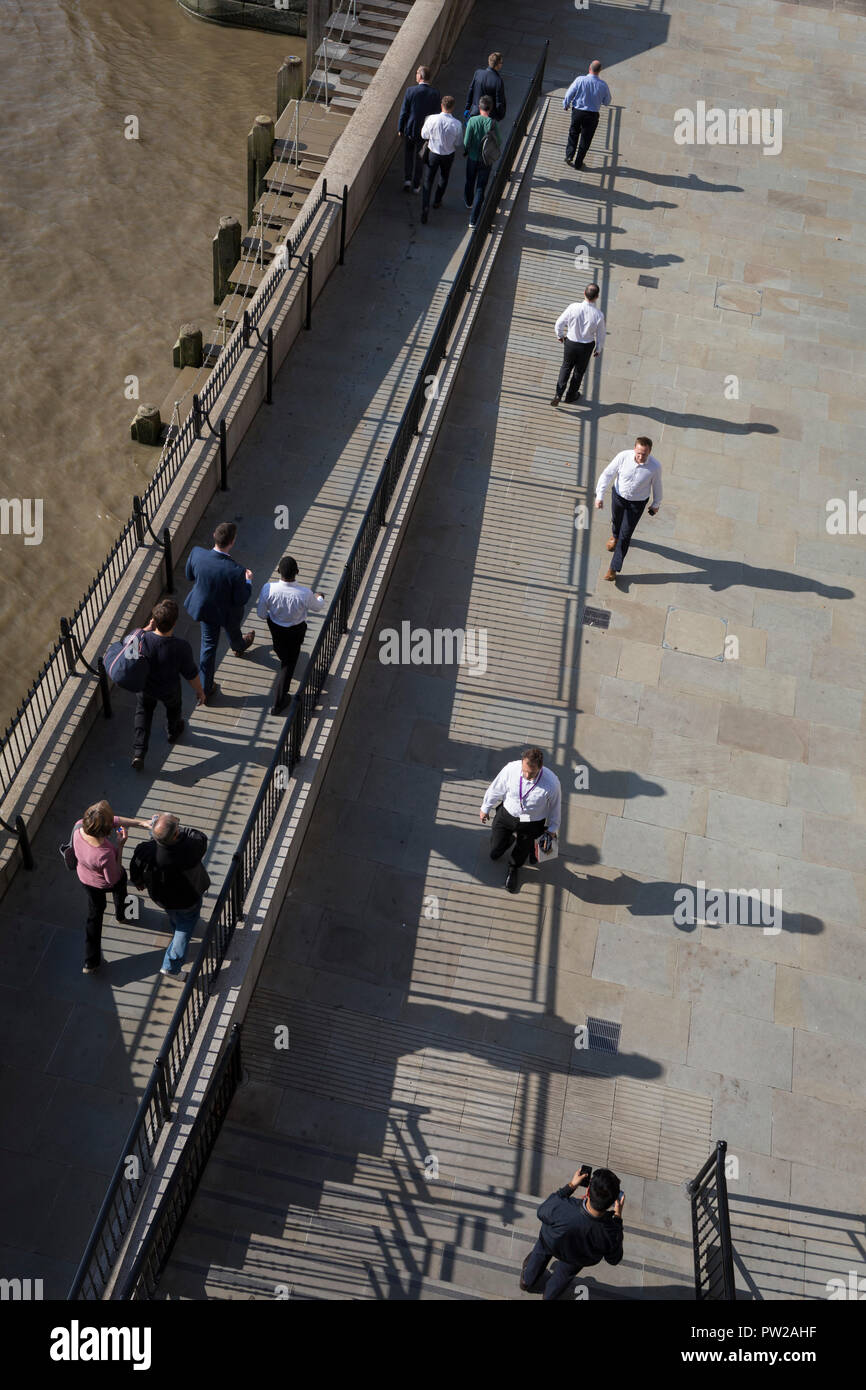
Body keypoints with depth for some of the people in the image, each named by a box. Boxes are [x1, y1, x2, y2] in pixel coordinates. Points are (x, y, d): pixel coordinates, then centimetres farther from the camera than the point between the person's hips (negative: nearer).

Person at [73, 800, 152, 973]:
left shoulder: (79, 826, -32)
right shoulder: (105, 854, -47)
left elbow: (113, 821, -17)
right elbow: (113, 879, -26)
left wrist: (140, 822, -18)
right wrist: (120, 846, -31)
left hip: (84, 879, 4)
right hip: (105, 884, -4)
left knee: (95, 914, 27)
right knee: (120, 889, 35)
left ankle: (90, 962, 37)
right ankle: (121, 914, 68)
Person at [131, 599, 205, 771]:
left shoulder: (142, 639, -34)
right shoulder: (181, 647, -39)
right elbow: (192, 674, -21)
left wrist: (148, 628, -14)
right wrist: (200, 692, -3)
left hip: (145, 687, 1)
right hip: (169, 690, -1)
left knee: (143, 713, 30)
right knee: (174, 707, 34)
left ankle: (138, 753, 27)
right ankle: (174, 731, 64)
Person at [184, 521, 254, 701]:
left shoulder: (197, 553, -29)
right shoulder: (236, 571, -39)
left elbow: (189, 575, -7)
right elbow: (241, 599, -23)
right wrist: (248, 581, -6)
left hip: (205, 608, 3)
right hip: (228, 612, -3)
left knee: (208, 645, 23)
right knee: (233, 631, 34)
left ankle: (205, 689, 35)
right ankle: (238, 647, 71)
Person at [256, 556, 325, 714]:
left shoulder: (268, 588, -33)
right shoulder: (305, 594, -35)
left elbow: (261, 614, -16)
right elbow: (317, 607, -10)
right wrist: (320, 598, 15)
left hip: (275, 628, 1)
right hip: (295, 632, -1)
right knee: (289, 664, 20)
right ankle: (278, 702, 28)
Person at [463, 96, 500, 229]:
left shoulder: (472, 121, -17)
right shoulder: (492, 123, -18)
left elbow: (466, 142, -16)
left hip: (472, 158, 1)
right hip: (486, 160, -1)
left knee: (470, 182, 27)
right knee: (480, 188, 6)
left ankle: (468, 201, 56)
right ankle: (473, 219, -1)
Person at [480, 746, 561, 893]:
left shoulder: (551, 783, -33)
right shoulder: (511, 769, -29)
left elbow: (555, 807, -11)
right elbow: (495, 789, -8)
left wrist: (553, 828, 3)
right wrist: (485, 808, 7)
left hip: (532, 824, -1)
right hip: (506, 815, 1)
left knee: (520, 856, 23)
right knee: (495, 853, 18)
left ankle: (513, 870, 60)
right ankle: (511, 838, 53)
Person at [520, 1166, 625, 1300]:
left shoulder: (561, 1208, -46)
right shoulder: (611, 1233, -42)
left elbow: (541, 1212, -19)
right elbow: (614, 1259, -17)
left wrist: (571, 1186, -18)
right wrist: (618, 1217, -15)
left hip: (550, 1244, -1)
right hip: (577, 1259, 1)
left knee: (540, 1253, 37)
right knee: (565, 1273, 37)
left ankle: (527, 1282, 64)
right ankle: (550, 1294, 65)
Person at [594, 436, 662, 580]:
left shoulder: (655, 466, -26)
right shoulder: (623, 457, -26)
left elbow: (656, 485, -8)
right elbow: (607, 474, -17)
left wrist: (656, 504, 7)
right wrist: (600, 495, -23)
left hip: (637, 503, -2)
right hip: (618, 496, 2)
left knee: (625, 535, 2)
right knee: (616, 520, 30)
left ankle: (614, 568, 15)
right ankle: (615, 536, 67)